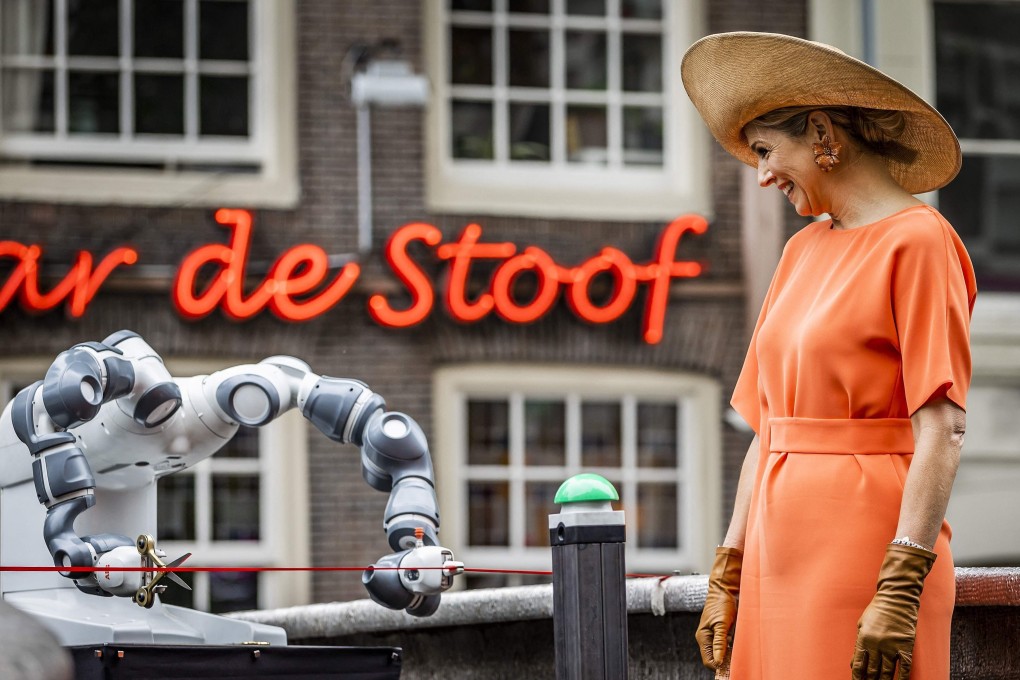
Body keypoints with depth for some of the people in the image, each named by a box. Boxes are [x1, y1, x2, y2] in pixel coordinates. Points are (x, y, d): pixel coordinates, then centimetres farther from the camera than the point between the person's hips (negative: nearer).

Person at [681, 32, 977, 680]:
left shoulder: (917, 241, -6)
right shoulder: (803, 250, 16)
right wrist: (729, 577, 12)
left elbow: (942, 432, -14)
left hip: (864, 547, -7)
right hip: (784, 551, 7)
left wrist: (901, 591, -20)